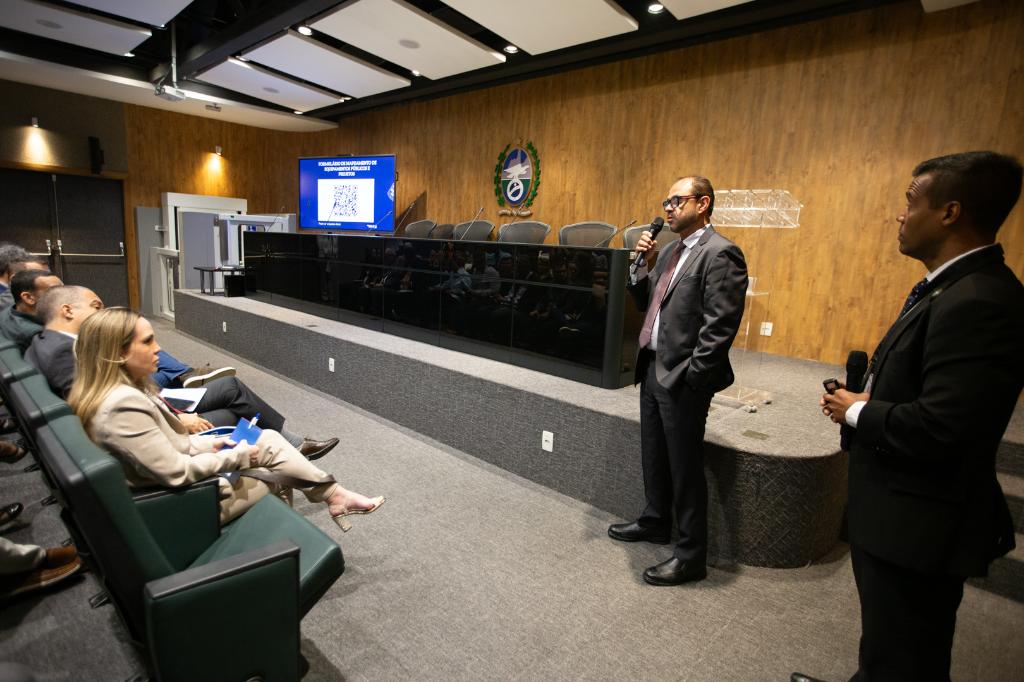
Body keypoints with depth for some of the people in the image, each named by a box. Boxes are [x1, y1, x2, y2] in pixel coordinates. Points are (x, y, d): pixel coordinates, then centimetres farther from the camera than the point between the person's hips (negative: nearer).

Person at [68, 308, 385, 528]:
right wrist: (238, 456, -16)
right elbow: (178, 473, -28)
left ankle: (334, 496, 10)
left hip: (167, 490, 9)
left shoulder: (125, 390, 1)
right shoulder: (123, 406, -30)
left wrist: (212, 444, 4)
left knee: (269, 440, 3)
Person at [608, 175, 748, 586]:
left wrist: (689, 377, -19)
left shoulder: (720, 254, -14)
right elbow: (646, 303, 16)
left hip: (682, 379, -9)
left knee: (684, 467, 3)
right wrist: (641, 263, 2)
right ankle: (655, 522, 43)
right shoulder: (671, 251, 14)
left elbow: (720, 326, -20)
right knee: (653, 456, 22)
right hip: (652, 369, 9)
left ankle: (691, 556, 21)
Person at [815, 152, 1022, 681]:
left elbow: (939, 428, -32)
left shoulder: (979, 303, -25)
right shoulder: (956, 286, 7)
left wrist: (856, 411, -16)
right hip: (902, 514, 9)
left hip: (918, 525, -9)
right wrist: (867, 394, -3)